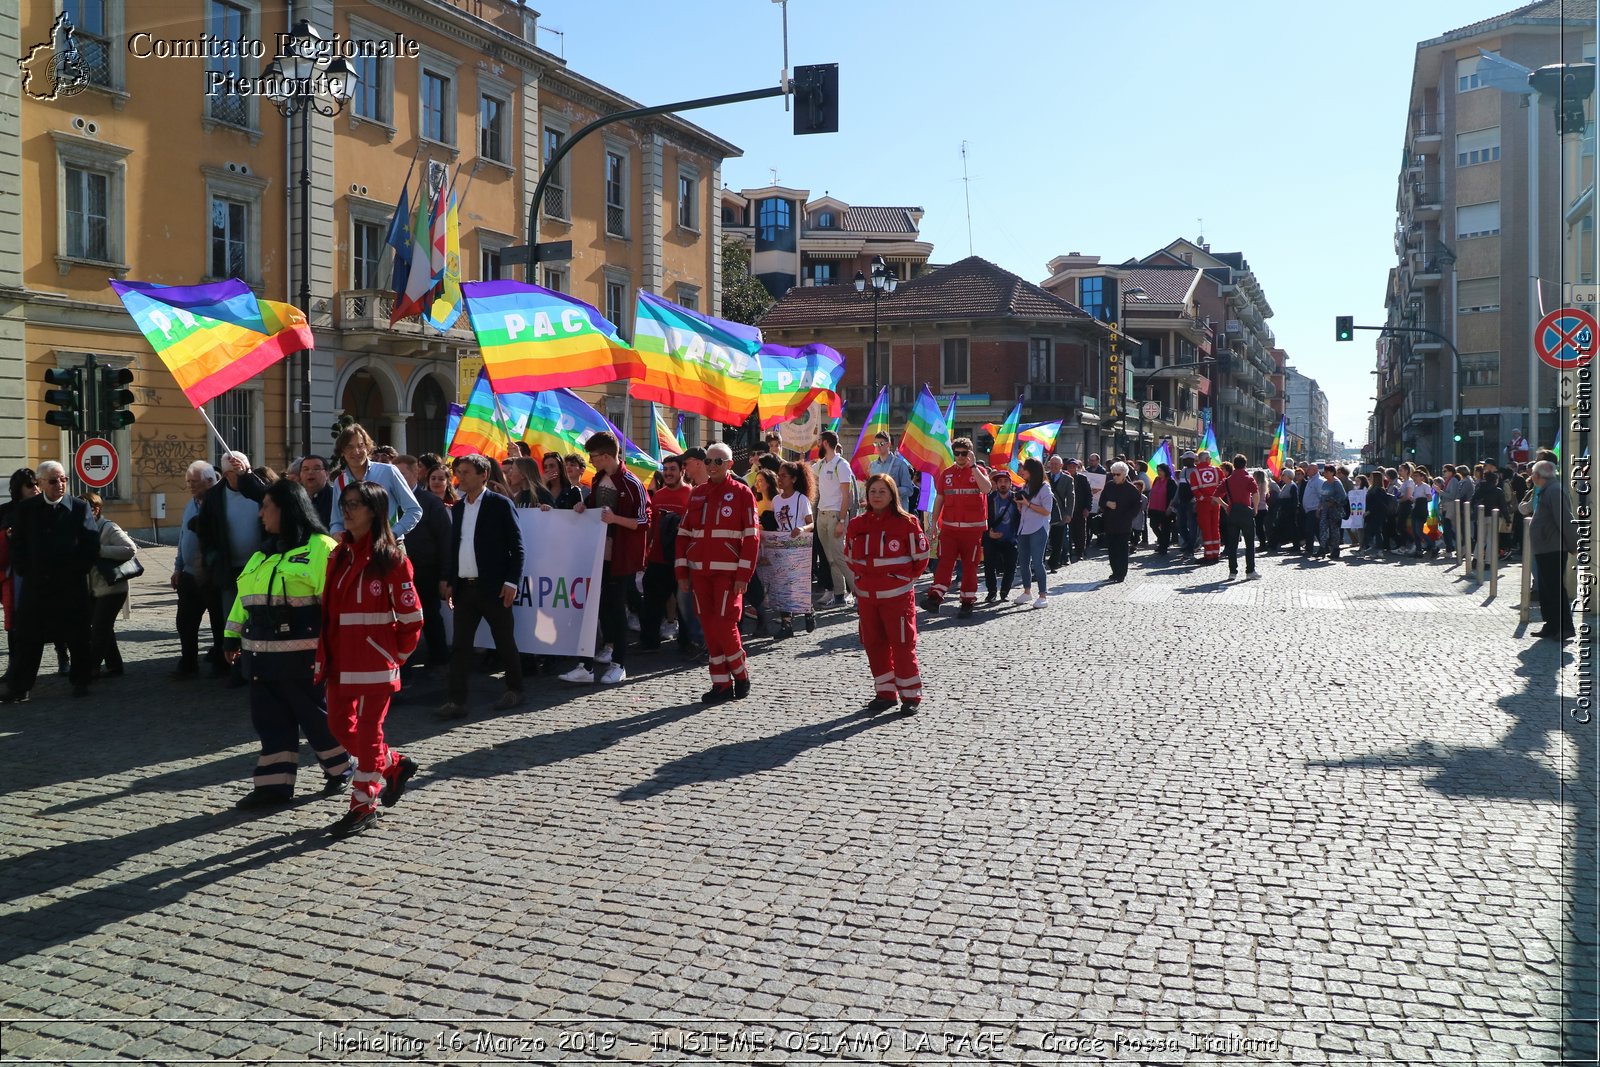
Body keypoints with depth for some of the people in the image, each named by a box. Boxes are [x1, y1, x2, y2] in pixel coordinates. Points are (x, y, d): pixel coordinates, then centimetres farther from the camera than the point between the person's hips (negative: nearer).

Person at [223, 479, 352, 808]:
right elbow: (245, 597, 22)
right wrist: (233, 636, 18)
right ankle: (274, 784, 14)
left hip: (302, 657, -8)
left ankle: (339, 769, 24)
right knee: (270, 720, 8)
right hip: (264, 656, 8)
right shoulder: (264, 552, 17)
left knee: (316, 716, 5)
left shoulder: (320, 548, -10)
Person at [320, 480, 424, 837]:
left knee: (368, 730, 2)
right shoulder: (339, 554, 10)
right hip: (341, 660, 7)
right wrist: (325, 654, 8)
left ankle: (364, 806, 14)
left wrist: (398, 655, -5)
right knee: (340, 726, 12)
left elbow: (411, 615, -11)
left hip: (375, 661, -7)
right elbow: (328, 607, 14)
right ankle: (396, 765, 33)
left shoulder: (391, 558, -12)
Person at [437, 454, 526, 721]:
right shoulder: (457, 508, 14)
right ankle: (457, 701, 2)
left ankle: (514, 689, 22)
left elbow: (516, 546, -7)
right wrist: (448, 580, 12)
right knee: (460, 646, 1)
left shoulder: (500, 505, -5)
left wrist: (511, 581, -13)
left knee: (504, 642, 6)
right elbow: (453, 547, 18)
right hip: (464, 587, 6)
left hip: (493, 587, -6)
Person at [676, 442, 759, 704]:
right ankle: (722, 685, 13)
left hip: (728, 572, -5)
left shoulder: (741, 493, -2)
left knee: (725, 625, -9)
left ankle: (741, 676, 13)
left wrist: (744, 574, -12)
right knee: (709, 627, 5)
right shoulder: (696, 494, 12)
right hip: (700, 572, 5)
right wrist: (682, 571, 7)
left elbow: (752, 537, -6)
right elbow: (684, 533, 13)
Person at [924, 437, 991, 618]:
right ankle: (935, 597, -14)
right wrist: (933, 523, 7)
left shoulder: (978, 470, 2)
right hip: (949, 527, 2)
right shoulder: (946, 473, 10)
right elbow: (939, 499, 13)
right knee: (945, 562, -7)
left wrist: (973, 466, -18)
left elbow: (987, 488, -18)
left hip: (973, 528, -2)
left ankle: (968, 602, 10)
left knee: (970, 565, 4)